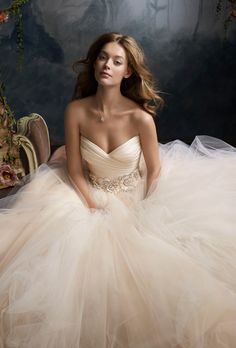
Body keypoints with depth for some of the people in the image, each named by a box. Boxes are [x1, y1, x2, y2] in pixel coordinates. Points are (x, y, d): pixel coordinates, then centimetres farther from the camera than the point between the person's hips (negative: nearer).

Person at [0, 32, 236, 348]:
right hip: (93, 195, 1)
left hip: (137, 196, -1)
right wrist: (95, 209, -16)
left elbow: (155, 170, -7)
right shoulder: (76, 111, -16)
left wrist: (142, 213, -11)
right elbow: (75, 171, -8)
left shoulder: (141, 117, -21)